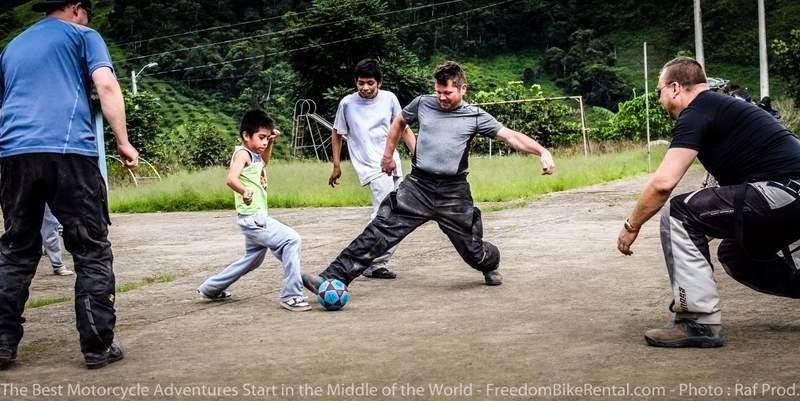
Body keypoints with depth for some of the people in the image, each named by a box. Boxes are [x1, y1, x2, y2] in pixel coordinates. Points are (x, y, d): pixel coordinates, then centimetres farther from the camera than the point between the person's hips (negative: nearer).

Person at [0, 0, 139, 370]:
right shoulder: (82, 34, 13)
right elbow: (106, 86, -3)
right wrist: (123, 142, -2)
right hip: (68, 150, -5)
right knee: (92, 251, 2)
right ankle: (97, 346, 2)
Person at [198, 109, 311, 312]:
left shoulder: (254, 155, 12)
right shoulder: (242, 153, -13)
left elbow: (264, 162, 36)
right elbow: (231, 178, -30)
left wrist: (271, 142, 20)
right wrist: (244, 191, -50)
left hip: (257, 217, 10)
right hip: (252, 217, -10)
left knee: (253, 259, 23)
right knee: (291, 240, -18)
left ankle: (211, 288, 36)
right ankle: (291, 295, -18)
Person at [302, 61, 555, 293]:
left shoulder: (475, 116, -1)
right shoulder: (423, 104, 6)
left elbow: (511, 136, -7)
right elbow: (399, 122, 25)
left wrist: (543, 152, -20)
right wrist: (388, 155, 23)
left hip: (453, 192, -1)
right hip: (418, 185, 1)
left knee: (472, 251, 6)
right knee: (380, 230, -12)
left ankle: (491, 265, 44)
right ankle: (333, 279, -16)